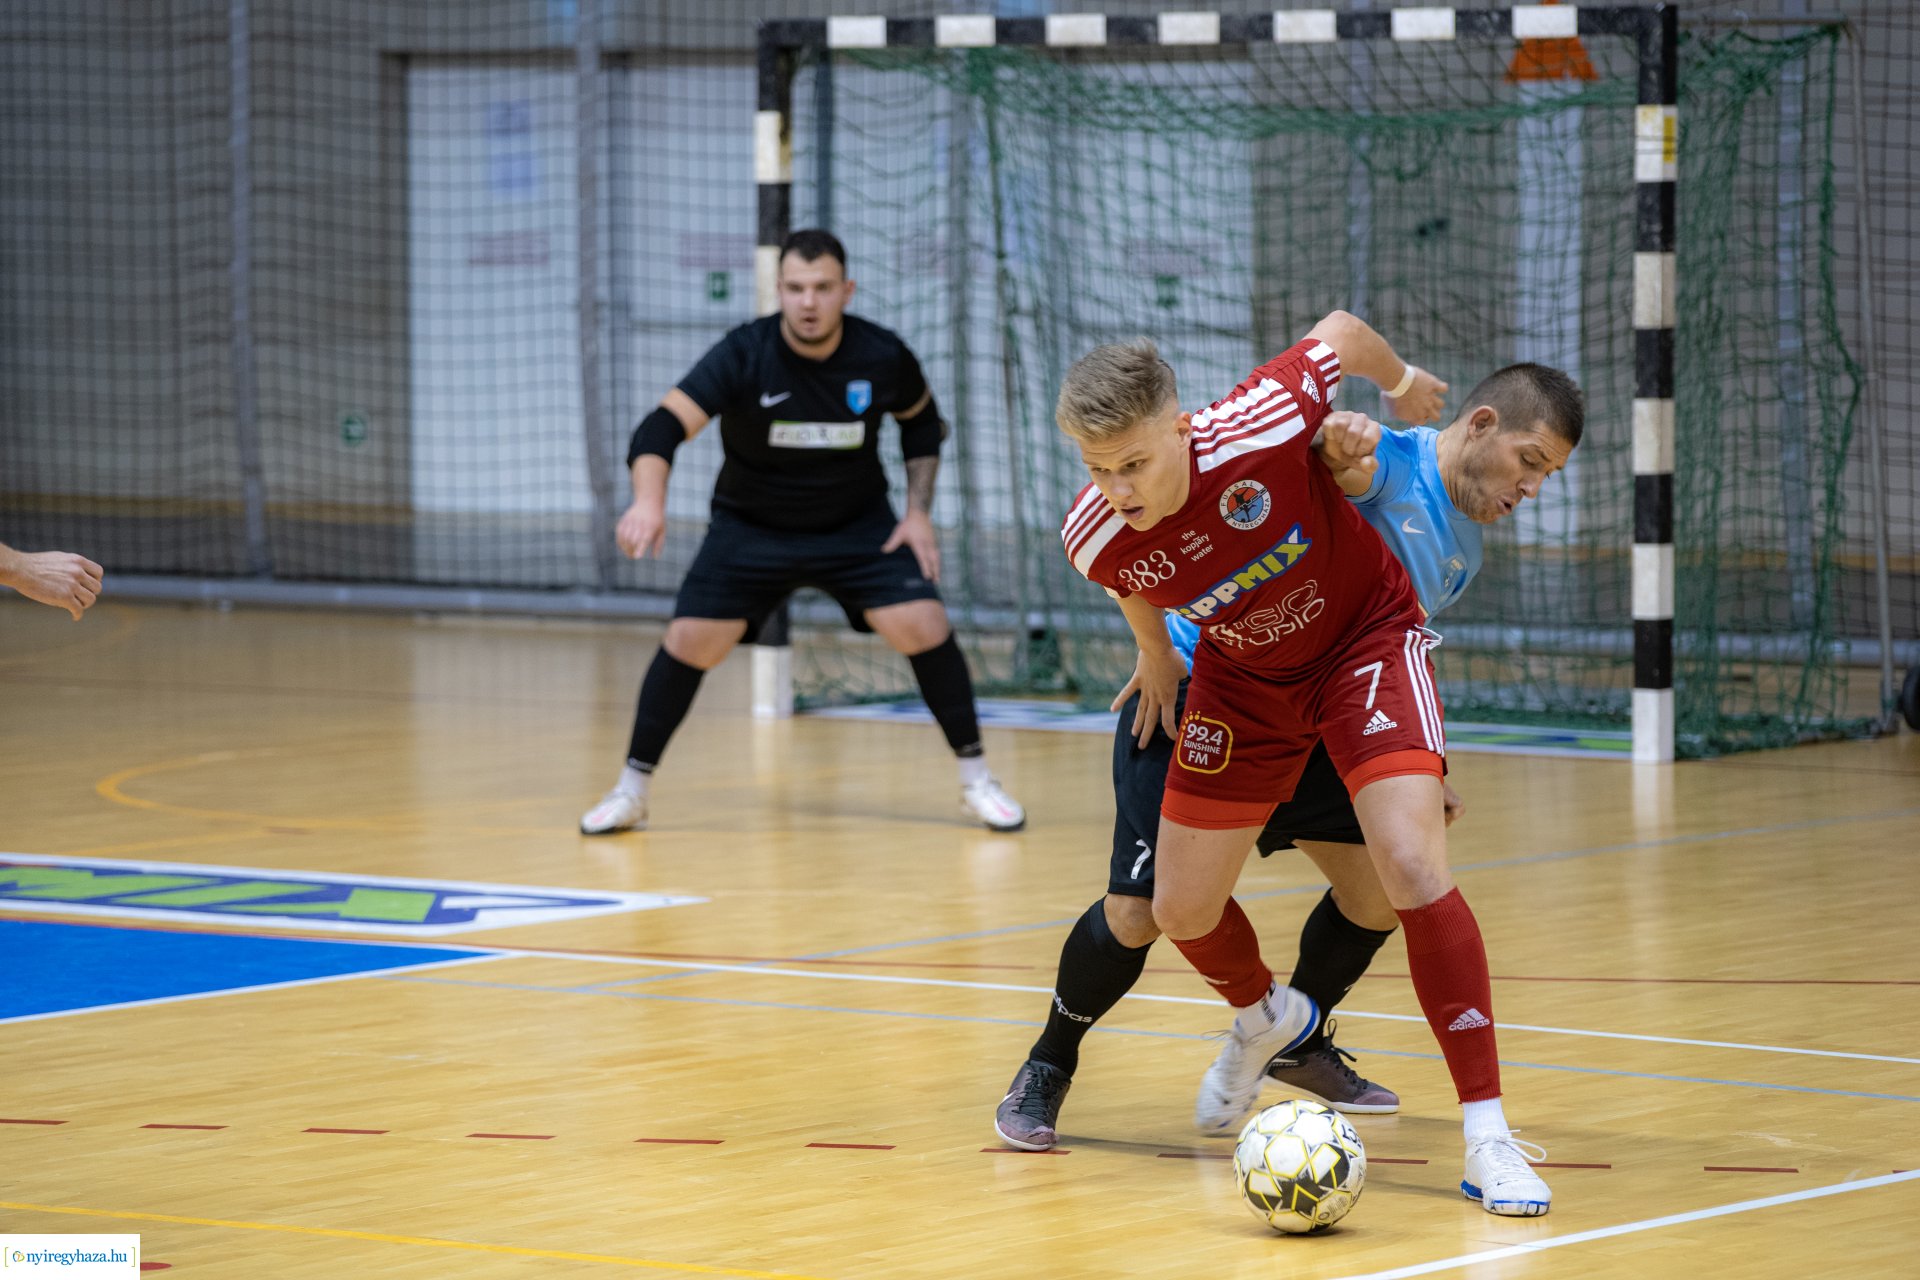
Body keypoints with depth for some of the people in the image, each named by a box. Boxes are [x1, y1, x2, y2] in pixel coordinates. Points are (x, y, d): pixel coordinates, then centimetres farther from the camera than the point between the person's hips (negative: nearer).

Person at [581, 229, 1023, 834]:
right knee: (691, 641, -12)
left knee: (924, 625, -15)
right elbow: (662, 427, -32)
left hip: (859, 526, 1)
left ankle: (976, 779, 2)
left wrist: (919, 509, -4)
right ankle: (630, 790, 5)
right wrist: (648, 501, -51)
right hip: (752, 528, -1)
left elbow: (922, 422, 6)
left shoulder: (883, 357, -15)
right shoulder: (744, 356, -23)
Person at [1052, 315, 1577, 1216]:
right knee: (1181, 910, 7)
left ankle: (1488, 1138, -18)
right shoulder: (1095, 538, -24)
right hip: (1245, 678, 4)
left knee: (1411, 866, -23)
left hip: (1368, 638, -4)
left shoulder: (1259, 429, -36)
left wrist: (1401, 382, 4)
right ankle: (1266, 1019, 46)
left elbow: (1341, 331, -15)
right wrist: (1155, 650, 20)